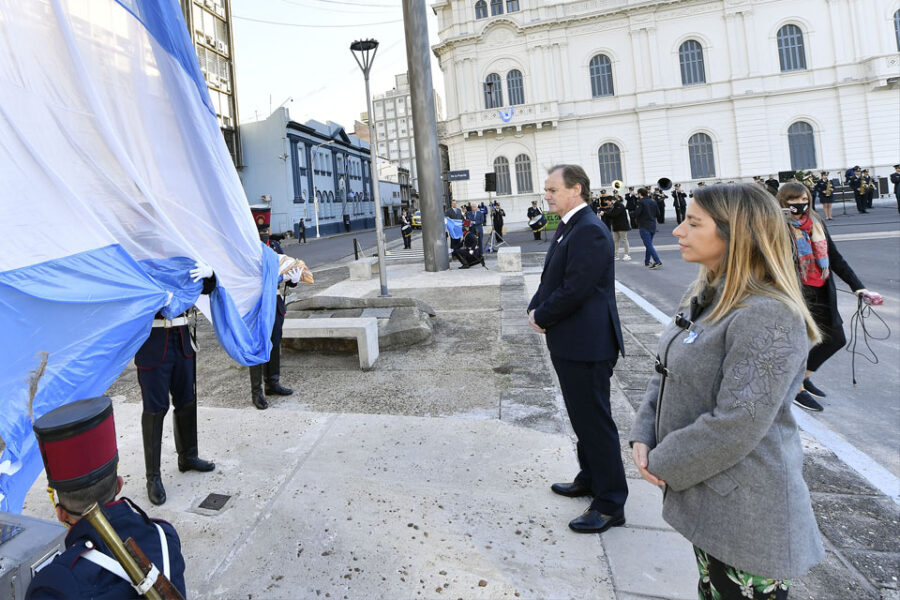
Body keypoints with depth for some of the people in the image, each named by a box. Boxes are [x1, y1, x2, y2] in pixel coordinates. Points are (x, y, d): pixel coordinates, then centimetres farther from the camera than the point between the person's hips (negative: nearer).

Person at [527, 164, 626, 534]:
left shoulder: (589, 230, -19)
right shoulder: (569, 227, 14)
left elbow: (575, 289, -25)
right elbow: (552, 279, 17)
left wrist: (541, 316, -11)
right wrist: (536, 307, 0)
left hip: (586, 344, -10)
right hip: (571, 343, 10)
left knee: (595, 421, 0)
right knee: (583, 417, 22)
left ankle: (610, 505, 14)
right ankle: (590, 479, 40)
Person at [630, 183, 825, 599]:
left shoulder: (768, 316, -25)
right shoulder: (705, 296, 5)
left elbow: (736, 426, -27)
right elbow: (665, 373, 9)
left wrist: (663, 464, -15)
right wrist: (642, 437, -4)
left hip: (745, 511, -8)